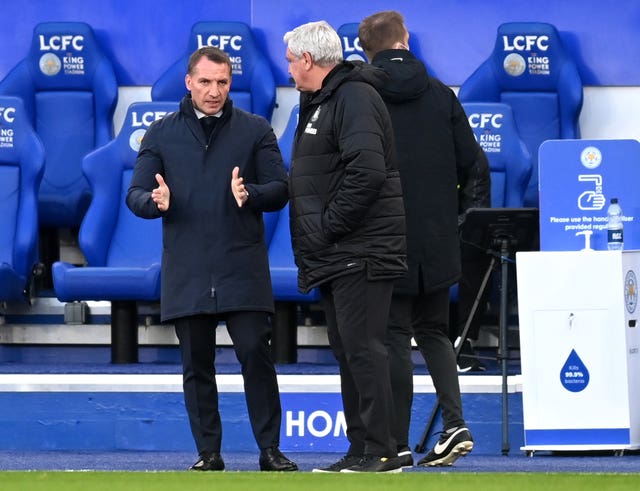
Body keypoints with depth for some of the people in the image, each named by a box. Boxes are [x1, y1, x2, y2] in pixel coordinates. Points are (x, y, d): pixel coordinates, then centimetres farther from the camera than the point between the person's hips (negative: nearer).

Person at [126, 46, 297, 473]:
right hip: (186, 273, 2)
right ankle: (209, 454, 11)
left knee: (256, 354, -7)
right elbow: (136, 195, 8)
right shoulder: (162, 134, 11)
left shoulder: (255, 130, 7)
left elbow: (281, 189, 3)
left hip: (242, 270, -2)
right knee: (197, 366, 4)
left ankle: (270, 449, 0)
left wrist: (249, 194, -18)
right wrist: (155, 201, -15)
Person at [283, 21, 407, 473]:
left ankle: (381, 450, -9)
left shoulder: (355, 98, -12)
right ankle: (361, 449, 15)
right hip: (335, 255, 10)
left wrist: (327, 226, -19)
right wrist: (315, 236, 13)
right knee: (348, 351, 11)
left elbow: (366, 173, -24)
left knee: (363, 349, -11)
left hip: (361, 251, -10)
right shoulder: (320, 102, 20)